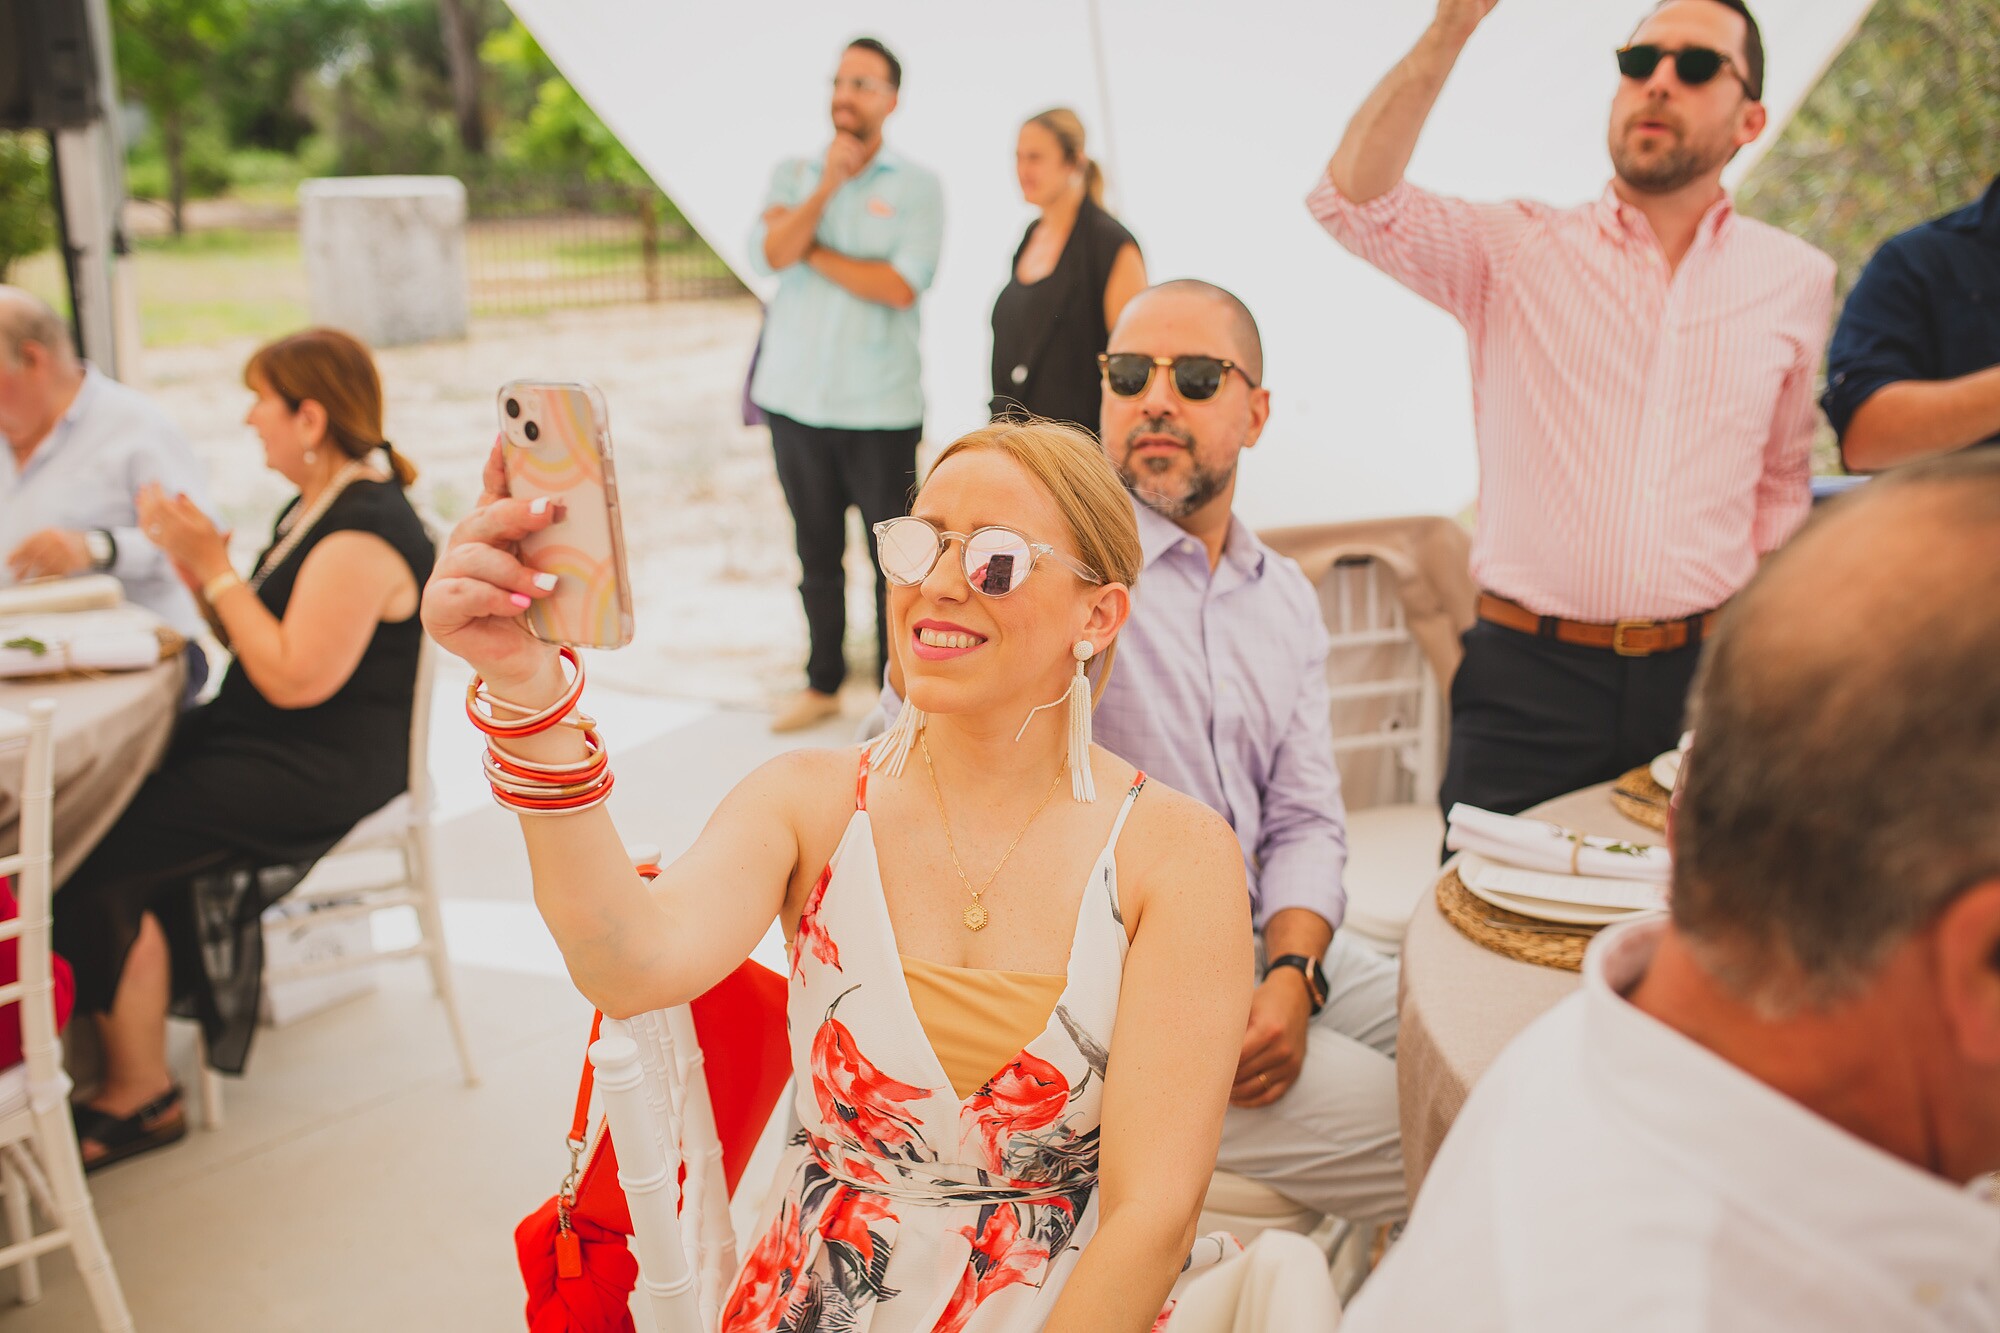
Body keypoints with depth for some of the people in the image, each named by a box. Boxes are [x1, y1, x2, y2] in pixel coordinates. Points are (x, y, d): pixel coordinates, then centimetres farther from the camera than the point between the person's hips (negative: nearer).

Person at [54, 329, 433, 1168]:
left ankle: (140, 1097, -3)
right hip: (269, 745, 10)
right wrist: (194, 566, 1)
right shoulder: (314, 507, 14)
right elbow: (259, 640, 16)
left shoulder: (364, 532, -18)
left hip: (326, 774, -10)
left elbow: (295, 679, -23)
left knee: (107, 854, -16)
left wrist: (216, 568, -16)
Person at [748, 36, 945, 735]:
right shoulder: (793, 174, 9)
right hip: (796, 399, 3)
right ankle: (822, 683, 26)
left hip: (880, 408, -3)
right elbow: (770, 253, -9)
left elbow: (902, 285, -15)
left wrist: (811, 250, -8)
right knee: (817, 552, 13)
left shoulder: (916, 186, -1)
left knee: (894, 556, 1)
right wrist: (827, 186, -15)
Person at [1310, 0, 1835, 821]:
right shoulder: (1518, 249, 1)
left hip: (1707, 679, 2)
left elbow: (1782, 484, 18)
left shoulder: (1796, 281, 9)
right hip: (1526, 676, -2)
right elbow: (1352, 199, -14)